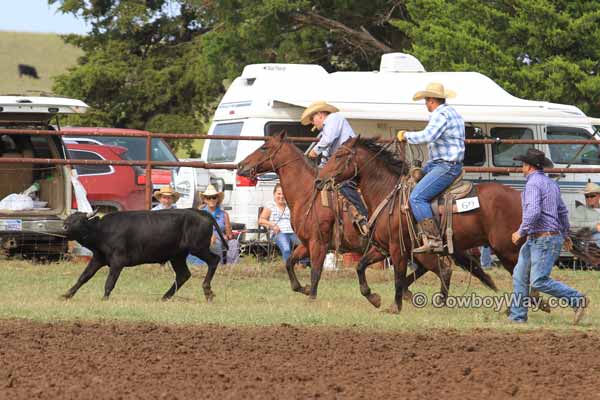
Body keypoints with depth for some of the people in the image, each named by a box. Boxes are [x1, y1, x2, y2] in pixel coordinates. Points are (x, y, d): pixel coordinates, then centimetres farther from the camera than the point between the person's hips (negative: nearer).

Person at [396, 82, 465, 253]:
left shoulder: (441, 115, -15)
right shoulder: (452, 113, 20)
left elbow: (428, 136, -30)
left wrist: (406, 135, -17)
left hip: (446, 167, -11)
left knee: (417, 197, -19)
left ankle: (433, 240, -27)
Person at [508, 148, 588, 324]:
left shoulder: (533, 184, -15)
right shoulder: (551, 184, 16)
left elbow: (533, 212, -29)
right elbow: (562, 211, 26)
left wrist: (521, 232, -18)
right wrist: (566, 234, 38)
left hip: (544, 240, -10)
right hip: (534, 240, 10)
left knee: (539, 281, -12)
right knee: (520, 276, 10)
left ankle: (577, 300, -6)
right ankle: (517, 317, 12)